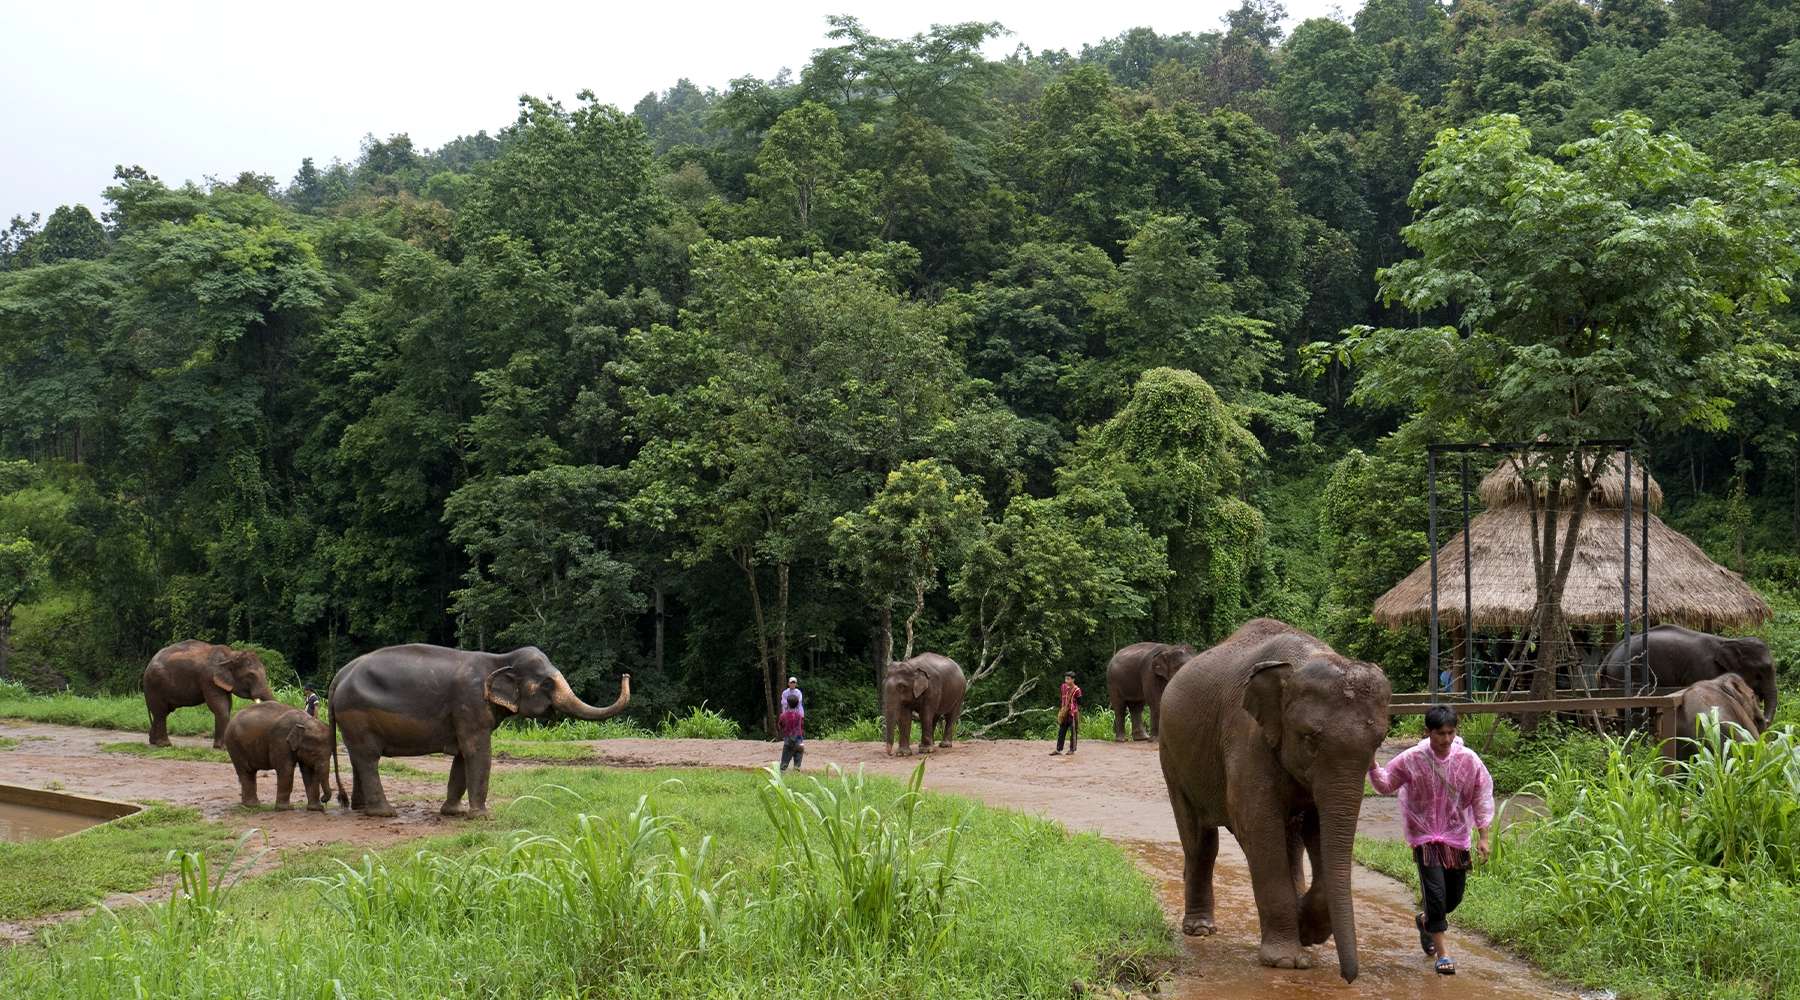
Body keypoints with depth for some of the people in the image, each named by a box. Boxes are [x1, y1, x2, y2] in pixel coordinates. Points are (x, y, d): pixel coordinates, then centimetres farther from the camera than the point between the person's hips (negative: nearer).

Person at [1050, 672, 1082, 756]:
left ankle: (1072, 750, 13)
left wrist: (1078, 714, -9)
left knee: (1073, 732, 4)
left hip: (1073, 714, -6)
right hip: (1064, 713, 6)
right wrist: (1060, 710, 13)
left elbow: (1079, 703, -7)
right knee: (1061, 731, 5)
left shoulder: (1076, 690, -11)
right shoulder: (1063, 687, 6)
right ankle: (1058, 750, 8)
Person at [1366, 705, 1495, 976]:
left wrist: (1483, 836, -2)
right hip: (1424, 836, -3)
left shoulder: (1468, 759, -9)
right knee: (1435, 891, -11)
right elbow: (1386, 785, 0)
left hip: (1456, 836, 3)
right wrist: (1373, 767, -20)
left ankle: (1425, 920, 44)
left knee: (1453, 897, 13)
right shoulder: (1411, 759, -12)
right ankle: (1442, 952, 0)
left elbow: (1482, 796, -1)